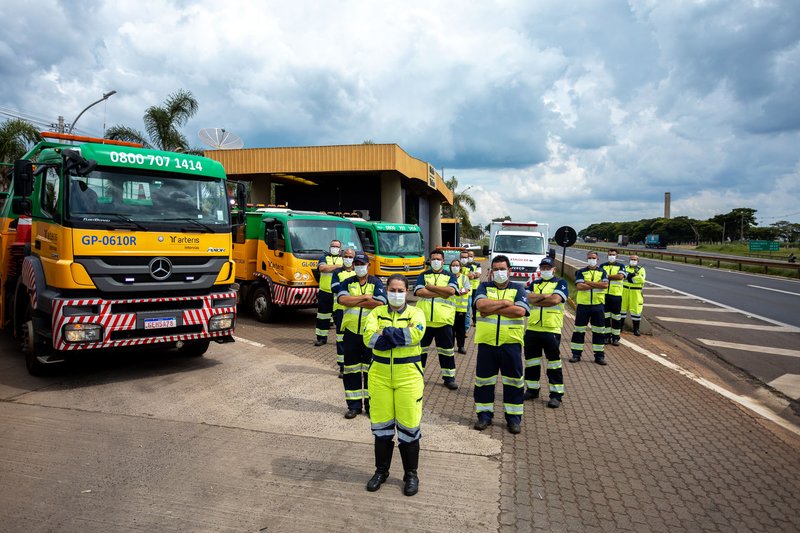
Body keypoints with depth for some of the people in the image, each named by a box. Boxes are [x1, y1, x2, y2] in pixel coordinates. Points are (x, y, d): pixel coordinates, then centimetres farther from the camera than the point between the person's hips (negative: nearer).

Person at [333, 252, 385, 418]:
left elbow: (379, 303, -17)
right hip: (351, 332, 2)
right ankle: (354, 405, 18)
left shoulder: (376, 283, 2)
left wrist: (353, 302, -13)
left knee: (370, 369, 5)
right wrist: (365, 297, -15)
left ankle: (371, 403, 18)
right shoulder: (347, 283, 8)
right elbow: (342, 299, -13)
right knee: (351, 370, 7)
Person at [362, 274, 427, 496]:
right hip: (380, 374, 2)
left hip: (408, 375, -2)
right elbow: (369, 338, -13)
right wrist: (401, 336, -17)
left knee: (408, 426, 2)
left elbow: (416, 333, -21)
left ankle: (411, 474, 21)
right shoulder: (377, 313, 5)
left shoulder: (415, 313, 0)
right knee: (381, 424, 11)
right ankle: (381, 471, 29)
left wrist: (385, 332, -16)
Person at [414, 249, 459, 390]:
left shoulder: (450, 276, 8)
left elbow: (451, 290, -13)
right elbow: (419, 292, -9)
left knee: (446, 349, 5)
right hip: (424, 319, 1)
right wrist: (441, 293, -13)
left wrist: (430, 286, -11)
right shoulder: (423, 275, 9)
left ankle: (449, 377, 17)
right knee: (420, 348, 9)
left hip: (443, 320, 0)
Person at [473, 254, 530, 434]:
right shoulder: (484, 287, 7)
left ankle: (513, 418, 20)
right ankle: (484, 415, 22)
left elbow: (520, 311, -13)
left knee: (513, 380, 7)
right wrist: (505, 303, -12)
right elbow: (481, 304, -13)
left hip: (511, 343, -1)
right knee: (484, 380, 8)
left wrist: (492, 308, -12)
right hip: (486, 342, 1)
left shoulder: (518, 289, 5)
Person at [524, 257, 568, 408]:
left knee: (554, 361, -1)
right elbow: (528, 297, -2)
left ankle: (556, 394, 7)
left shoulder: (560, 283, 3)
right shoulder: (534, 283, 16)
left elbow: (555, 299, -14)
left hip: (551, 329, -5)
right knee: (531, 359, 11)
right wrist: (544, 296, -13)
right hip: (532, 328, 5)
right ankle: (532, 389, 25)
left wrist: (535, 300, -7)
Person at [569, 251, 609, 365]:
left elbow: (605, 285, -11)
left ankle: (599, 356, 15)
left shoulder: (602, 272, 8)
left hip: (598, 305, 1)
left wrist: (588, 283, -13)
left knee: (599, 331, 5)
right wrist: (597, 285, -12)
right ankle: (576, 354, 12)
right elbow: (579, 286, -13)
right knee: (579, 330, 3)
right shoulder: (581, 272, 3)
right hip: (583, 304, -1)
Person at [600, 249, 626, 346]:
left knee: (616, 316, 2)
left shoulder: (621, 266, 4)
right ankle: (606, 336, 14)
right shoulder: (603, 266, 10)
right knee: (605, 315, 6)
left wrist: (607, 276, -10)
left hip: (616, 294, -2)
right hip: (604, 294, 2)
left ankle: (615, 337, 10)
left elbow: (620, 276, -14)